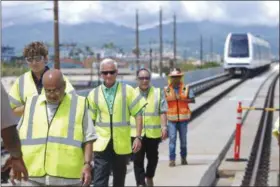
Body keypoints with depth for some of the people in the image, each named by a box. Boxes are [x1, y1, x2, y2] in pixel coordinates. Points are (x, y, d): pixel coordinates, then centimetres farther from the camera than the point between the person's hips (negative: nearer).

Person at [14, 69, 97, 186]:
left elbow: (88, 139, 2)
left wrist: (87, 164, -8)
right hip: (34, 177, 2)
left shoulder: (78, 105, 4)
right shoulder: (31, 104, 12)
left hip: (67, 177, -2)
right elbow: (20, 137, 16)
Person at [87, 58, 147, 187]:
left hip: (121, 144, 0)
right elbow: (90, 119, 8)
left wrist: (138, 137, -7)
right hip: (101, 144, 0)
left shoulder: (127, 91, -2)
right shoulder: (94, 94, 2)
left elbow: (138, 114, 0)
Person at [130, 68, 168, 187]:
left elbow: (162, 111, -2)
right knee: (138, 159, -5)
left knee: (152, 157, 14)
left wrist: (164, 126, -13)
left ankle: (149, 177, 38)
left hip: (153, 132, 0)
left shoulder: (158, 93, 2)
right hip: (136, 133, 0)